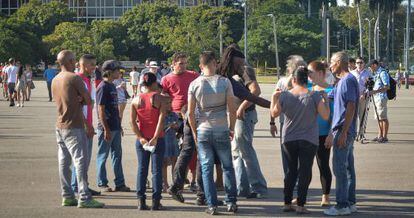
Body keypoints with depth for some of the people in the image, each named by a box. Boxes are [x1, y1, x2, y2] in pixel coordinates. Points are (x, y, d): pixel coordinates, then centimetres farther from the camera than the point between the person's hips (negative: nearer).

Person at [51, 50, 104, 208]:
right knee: (80, 161, -8)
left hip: (60, 126, 8)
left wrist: (77, 101, 5)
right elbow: (88, 100, -9)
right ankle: (84, 198, -11)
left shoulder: (55, 81, 13)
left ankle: (67, 196, 11)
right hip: (74, 126, -8)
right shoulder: (74, 78, -12)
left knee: (64, 162, 8)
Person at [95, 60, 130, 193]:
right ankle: (102, 183, 10)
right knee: (103, 156, 2)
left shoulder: (112, 86, 13)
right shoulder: (103, 87, -13)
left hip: (115, 127, 9)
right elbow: (101, 110, -16)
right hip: (106, 128, -9)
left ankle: (120, 183, 16)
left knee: (117, 155, 11)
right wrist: (106, 129, -19)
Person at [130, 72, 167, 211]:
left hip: (141, 140, 3)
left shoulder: (136, 100, 3)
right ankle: (156, 201, 3)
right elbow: (161, 120, -16)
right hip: (157, 140, -3)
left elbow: (133, 122, -4)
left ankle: (141, 201, 7)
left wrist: (141, 138, -5)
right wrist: (155, 138, -16)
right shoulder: (160, 98, -7)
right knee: (157, 170, 3)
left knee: (142, 170, 9)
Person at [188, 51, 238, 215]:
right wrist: (231, 128, 8)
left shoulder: (194, 84, -3)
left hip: (203, 131, 0)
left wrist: (194, 132, 10)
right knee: (227, 167, 12)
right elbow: (232, 109, -5)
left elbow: (191, 113, -3)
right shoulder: (224, 82, -5)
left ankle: (212, 205, 4)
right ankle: (231, 202, 12)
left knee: (206, 169, 6)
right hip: (222, 130, 0)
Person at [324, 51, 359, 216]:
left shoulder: (348, 80, -13)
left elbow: (351, 108, -19)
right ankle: (350, 202, 17)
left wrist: (343, 133, -22)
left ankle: (342, 205, -4)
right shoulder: (341, 82, 18)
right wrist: (332, 133, 24)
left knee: (339, 167, -7)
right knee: (348, 168, 12)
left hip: (344, 131, -10)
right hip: (342, 131, 10)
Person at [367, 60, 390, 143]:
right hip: (376, 98, 10)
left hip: (382, 98, -10)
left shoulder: (383, 73, -13)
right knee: (379, 118, 13)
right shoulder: (376, 73, 17)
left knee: (384, 118, -6)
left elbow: (387, 87, -22)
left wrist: (376, 91, -28)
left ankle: (385, 137, -4)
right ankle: (380, 136, 18)